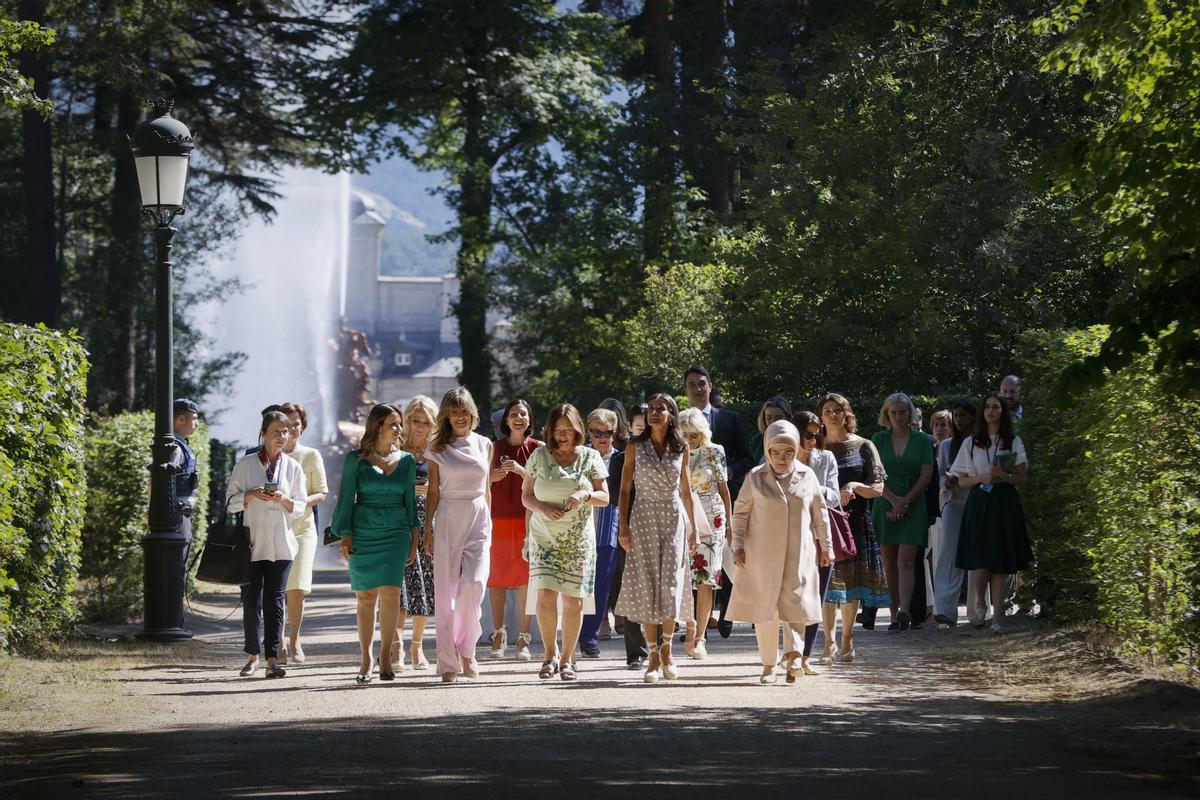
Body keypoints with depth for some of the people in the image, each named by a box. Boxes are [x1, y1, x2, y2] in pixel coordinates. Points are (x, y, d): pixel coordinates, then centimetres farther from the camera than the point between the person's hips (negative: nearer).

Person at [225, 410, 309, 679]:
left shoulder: (293, 467, 8)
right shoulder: (246, 464, 3)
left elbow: (301, 508, 9)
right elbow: (231, 501, 4)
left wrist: (283, 500, -10)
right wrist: (252, 495, -13)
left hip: (281, 545, 1)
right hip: (251, 543, -1)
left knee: (274, 601, -3)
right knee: (251, 601, 0)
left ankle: (272, 658, -4)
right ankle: (253, 655, 13)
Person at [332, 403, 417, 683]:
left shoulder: (407, 461, 9)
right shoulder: (356, 459, 2)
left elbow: (410, 499, 14)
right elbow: (346, 497, 4)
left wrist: (414, 536, 10)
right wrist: (345, 534, -2)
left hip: (396, 532, 1)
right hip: (363, 531, -1)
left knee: (390, 592, -10)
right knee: (366, 596, 1)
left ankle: (386, 656, -2)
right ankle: (365, 660, 7)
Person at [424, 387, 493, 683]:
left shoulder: (484, 445, 10)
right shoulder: (438, 450, 5)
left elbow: (487, 489, 15)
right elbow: (433, 492, 5)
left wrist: (488, 524, 12)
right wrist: (427, 530, 1)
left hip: (478, 519, 1)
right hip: (448, 519, -1)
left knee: (474, 583, -18)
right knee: (445, 591, -2)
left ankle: (466, 649, 1)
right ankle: (448, 662, 2)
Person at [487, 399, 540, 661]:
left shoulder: (537, 448, 4)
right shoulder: (495, 447, 10)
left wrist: (521, 470, -16)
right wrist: (493, 476, -6)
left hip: (526, 519, -2)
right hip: (498, 519, 2)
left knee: (525, 579, -4)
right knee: (497, 577, 1)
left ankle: (523, 638, 0)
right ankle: (499, 634, 11)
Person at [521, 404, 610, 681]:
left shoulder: (590, 457, 4)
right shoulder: (540, 456, 4)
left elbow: (604, 497, 4)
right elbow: (526, 496, 7)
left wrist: (585, 495, -16)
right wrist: (543, 508, -13)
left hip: (578, 540, 0)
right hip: (545, 537, 0)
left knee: (574, 600, -1)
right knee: (546, 594, -14)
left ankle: (567, 659, 12)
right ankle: (550, 654, 2)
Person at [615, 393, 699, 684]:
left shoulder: (681, 449, 6)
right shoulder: (635, 447, 2)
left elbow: (686, 490, 12)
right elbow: (625, 488, 2)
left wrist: (693, 527, 11)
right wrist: (623, 526, -6)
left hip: (674, 518, 1)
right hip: (643, 518, -1)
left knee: (671, 586, -5)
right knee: (646, 587, -3)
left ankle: (666, 649, 12)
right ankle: (653, 656, 0)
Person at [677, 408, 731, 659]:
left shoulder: (714, 453, 2)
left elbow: (724, 489, 7)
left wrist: (730, 523, 5)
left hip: (711, 520, -1)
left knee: (705, 579, -6)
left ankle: (699, 638, -4)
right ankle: (691, 628, 12)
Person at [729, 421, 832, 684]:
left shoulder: (807, 476, 3)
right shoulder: (756, 478, 0)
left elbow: (819, 513, 11)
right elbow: (740, 512, 4)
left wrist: (826, 545, 12)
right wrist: (738, 545, -3)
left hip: (799, 554, 0)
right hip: (762, 555, 0)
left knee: (796, 603, -9)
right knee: (764, 608, 3)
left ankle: (793, 656, -16)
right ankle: (769, 664, 9)